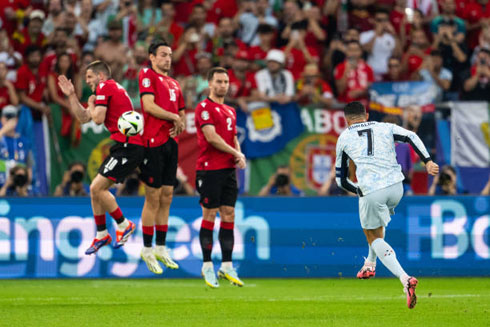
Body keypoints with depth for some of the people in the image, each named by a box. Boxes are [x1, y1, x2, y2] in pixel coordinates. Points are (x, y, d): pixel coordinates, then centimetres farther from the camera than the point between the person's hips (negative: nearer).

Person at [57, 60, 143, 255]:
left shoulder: (104, 86, -7)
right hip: (123, 146, 10)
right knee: (96, 189, 12)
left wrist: (91, 104, 4)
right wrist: (71, 95, 21)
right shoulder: (111, 88, 23)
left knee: (97, 187, -14)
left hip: (128, 146, -10)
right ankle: (101, 235, 21)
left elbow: (98, 119, -15)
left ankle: (123, 225, 0)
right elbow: (83, 118, 26)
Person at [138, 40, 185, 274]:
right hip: (153, 142, -7)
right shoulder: (147, 75, -3)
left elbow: (181, 112, 25)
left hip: (170, 142, 7)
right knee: (153, 198, -5)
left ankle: (161, 248, 16)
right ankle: (147, 250, 2)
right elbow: (148, 105, -15)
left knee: (166, 197, 9)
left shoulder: (173, 83, 20)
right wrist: (174, 117, -8)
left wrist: (180, 124, 2)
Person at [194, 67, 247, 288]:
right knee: (209, 216, -4)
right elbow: (211, 137, -15)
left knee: (228, 216, 5)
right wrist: (236, 154, -11)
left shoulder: (230, 111, 18)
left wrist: (239, 155, 0)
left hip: (229, 169, 7)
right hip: (209, 169, -7)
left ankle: (227, 266, 8)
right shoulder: (204, 108, -6)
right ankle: (207, 266, 2)